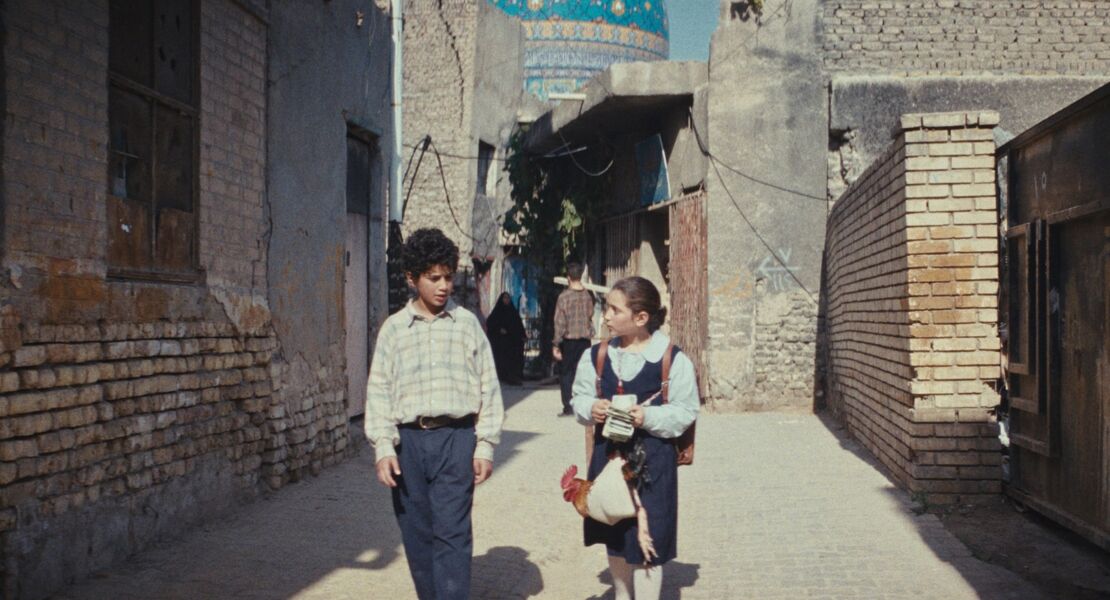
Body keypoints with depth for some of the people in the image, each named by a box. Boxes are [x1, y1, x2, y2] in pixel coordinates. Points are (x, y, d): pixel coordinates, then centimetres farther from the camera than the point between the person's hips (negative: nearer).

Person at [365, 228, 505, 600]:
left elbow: (488, 387, 5)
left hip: (455, 438, -2)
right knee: (417, 535, 9)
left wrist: (485, 445, 0)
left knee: (452, 533, -7)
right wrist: (383, 446, -3)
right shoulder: (394, 327, 7)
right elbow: (379, 389, 6)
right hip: (408, 440, 2)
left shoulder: (467, 323, 4)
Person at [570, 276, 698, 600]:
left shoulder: (673, 360, -11)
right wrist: (590, 409, -13)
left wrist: (648, 417, -23)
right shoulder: (596, 356, 1)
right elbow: (579, 397, 9)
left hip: (652, 460, -4)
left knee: (646, 542, 0)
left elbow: (685, 411, -8)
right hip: (608, 454, 5)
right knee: (615, 539, 18)